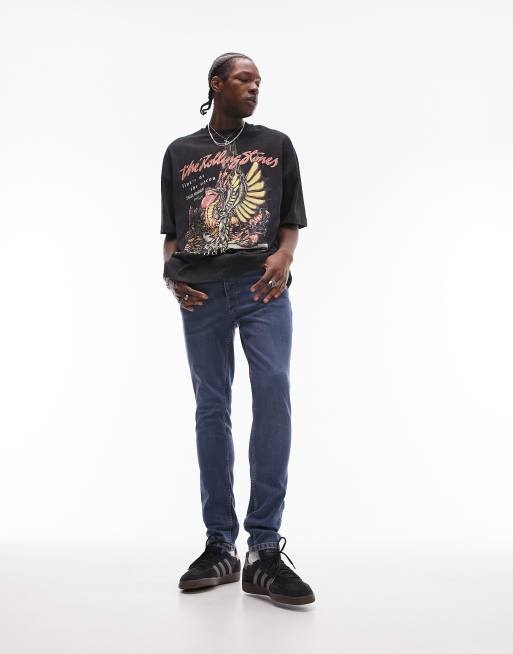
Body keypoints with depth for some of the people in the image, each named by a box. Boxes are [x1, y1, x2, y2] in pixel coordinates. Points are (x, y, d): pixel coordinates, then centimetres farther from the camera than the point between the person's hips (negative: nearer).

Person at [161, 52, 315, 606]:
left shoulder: (276, 145, 18)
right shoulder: (179, 152, 18)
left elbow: (291, 221, 15)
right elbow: (171, 230, 18)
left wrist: (284, 256, -6)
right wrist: (171, 274, 0)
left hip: (262, 287, -1)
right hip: (203, 293, 1)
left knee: (273, 391, -18)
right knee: (211, 409, 1)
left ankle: (264, 549, -13)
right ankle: (220, 545, 8)